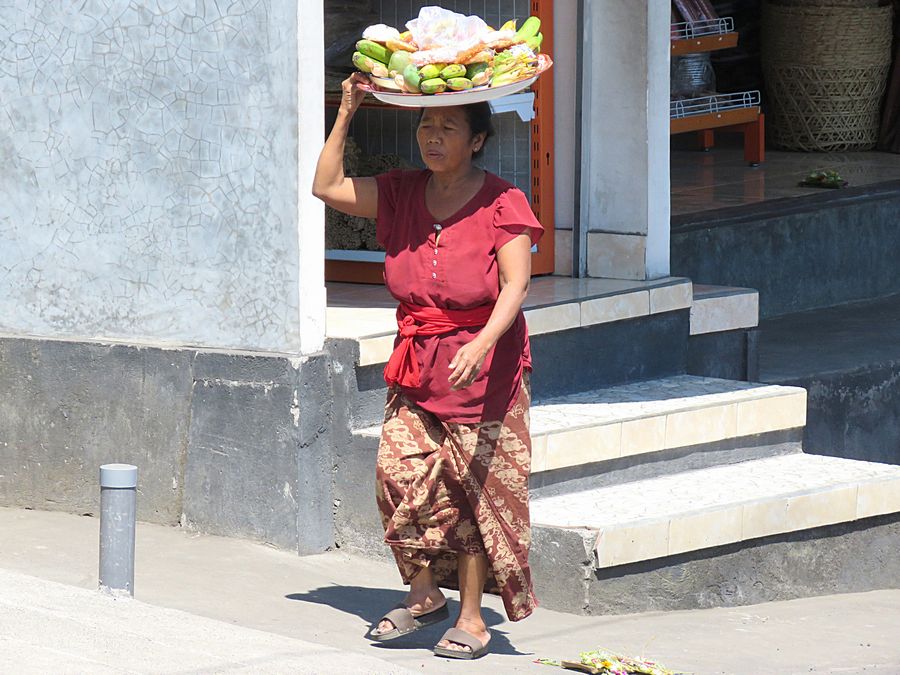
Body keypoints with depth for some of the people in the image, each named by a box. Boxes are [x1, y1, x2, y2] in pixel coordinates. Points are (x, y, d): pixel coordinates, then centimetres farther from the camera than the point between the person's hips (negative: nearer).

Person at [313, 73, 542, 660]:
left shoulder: (502, 203, -8)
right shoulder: (401, 194, 8)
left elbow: (515, 286, -15)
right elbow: (327, 188, 6)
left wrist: (481, 345, -30)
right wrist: (346, 116, -1)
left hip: (482, 365, -5)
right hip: (416, 365, 5)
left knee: (474, 485, -1)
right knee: (399, 472, -5)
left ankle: (472, 617, 7)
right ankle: (424, 594, 13)